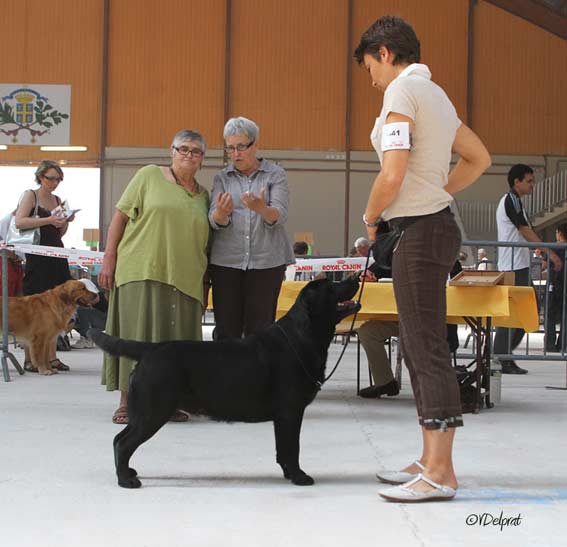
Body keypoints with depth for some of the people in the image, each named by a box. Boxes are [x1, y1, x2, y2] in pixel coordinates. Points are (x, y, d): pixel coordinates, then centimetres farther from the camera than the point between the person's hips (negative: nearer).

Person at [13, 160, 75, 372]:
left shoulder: (57, 200, 17)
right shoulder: (30, 195, 0)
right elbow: (19, 222, -14)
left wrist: (66, 221, 2)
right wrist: (48, 220, -20)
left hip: (57, 256, 6)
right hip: (37, 257, -6)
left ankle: (51, 357, 8)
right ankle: (29, 359, -3)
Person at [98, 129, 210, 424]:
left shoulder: (203, 195, 17)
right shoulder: (149, 176, 6)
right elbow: (120, 215, 3)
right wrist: (109, 259, -3)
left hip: (183, 278, 4)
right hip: (142, 270, -4)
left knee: (175, 336, 1)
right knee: (136, 333, -5)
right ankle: (127, 402, 0)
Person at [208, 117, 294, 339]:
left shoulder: (275, 175, 6)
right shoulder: (221, 178, 11)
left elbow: (279, 217, -7)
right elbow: (214, 220, -1)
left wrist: (261, 208, -30)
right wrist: (222, 213, -26)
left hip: (267, 262, -2)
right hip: (226, 261, 2)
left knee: (259, 330, -4)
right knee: (227, 331, 0)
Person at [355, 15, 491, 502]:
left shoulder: (403, 91, -11)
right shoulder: (435, 94, 19)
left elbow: (392, 176, -20)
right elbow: (480, 158, 27)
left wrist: (371, 218, -2)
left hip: (419, 231, -10)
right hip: (434, 223, 10)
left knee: (427, 349, -10)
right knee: (420, 348, 13)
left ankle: (439, 473, -8)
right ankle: (431, 462, 19)